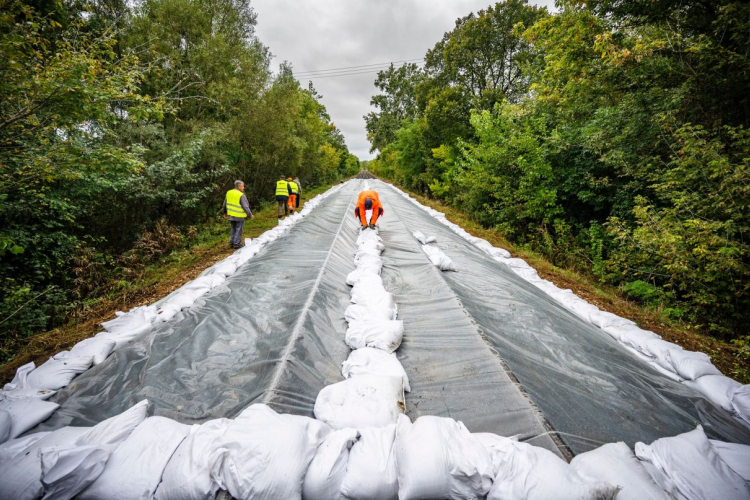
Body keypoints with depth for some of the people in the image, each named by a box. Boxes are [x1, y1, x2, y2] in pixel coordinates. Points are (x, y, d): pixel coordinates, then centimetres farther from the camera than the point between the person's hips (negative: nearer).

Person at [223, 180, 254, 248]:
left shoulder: (228, 193, 4)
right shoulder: (241, 195, -19)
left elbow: (224, 204, 13)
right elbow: (245, 207, -18)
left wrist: (225, 212, 26)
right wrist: (250, 215, -7)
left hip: (231, 215, 7)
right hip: (239, 216, -7)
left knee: (233, 229, 19)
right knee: (238, 230, 4)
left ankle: (231, 242, 27)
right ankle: (237, 244, 11)